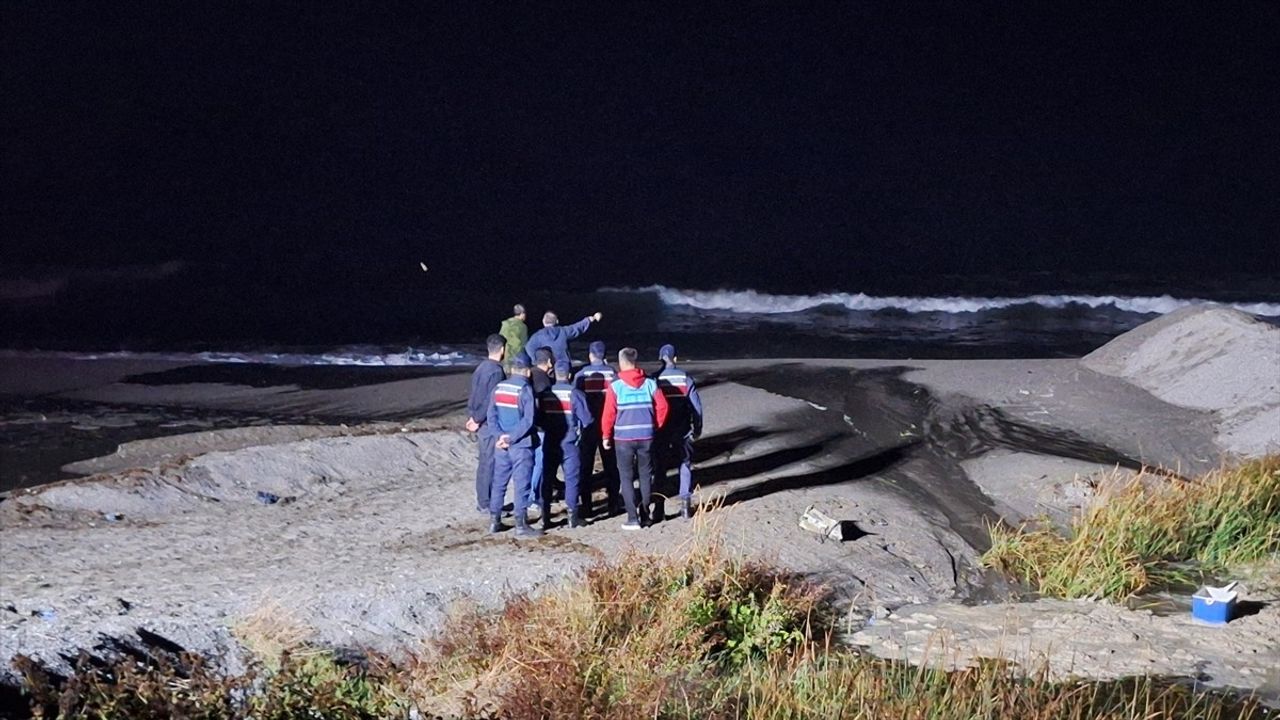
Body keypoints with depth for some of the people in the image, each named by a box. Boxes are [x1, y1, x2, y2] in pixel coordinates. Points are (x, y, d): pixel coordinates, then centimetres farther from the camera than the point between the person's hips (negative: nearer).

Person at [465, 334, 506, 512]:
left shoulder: (482, 367, 11)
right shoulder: (496, 371, -17)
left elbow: (475, 395, 14)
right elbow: (490, 401, -21)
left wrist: (474, 417, 10)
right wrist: (478, 420, -13)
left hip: (481, 423, 9)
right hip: (490, 423, -9)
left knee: (484, 462, 15)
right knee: (490, 463, -3)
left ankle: (483, 501, 21)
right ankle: (487, 503, 1)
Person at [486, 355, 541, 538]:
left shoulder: (499, 387, 6)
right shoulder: (525, 389, -12)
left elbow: (491, 415, 3)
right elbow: (528, 420, -18)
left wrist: (499, 436, -5)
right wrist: (511, 438, -13)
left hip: (501, 444, 6)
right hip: (521, 445, -6)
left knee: (499, 482, 14)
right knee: (522, 484, -1)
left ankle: (494, 521, 18)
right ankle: (521, 525, 0)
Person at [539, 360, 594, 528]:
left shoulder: (544, 393, -2)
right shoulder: (575, 394, -10)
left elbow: (538, 418, 3)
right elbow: (586, 419, -8)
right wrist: (578, 428, 12)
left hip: (549, 443, 3)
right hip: (569, 444, -3)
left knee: (547, 479, 9)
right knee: (571, 479, 4)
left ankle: (545, 517, 10)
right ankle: (573, 516, 4)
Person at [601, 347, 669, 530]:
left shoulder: (615, 386, -8)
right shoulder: (650, 384, 0)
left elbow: (609, 414, -8)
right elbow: (662, 407, -2)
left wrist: (606, 436, 5)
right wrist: (655, 427, 12)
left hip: (624, 438, -3)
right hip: (646, 437, 3)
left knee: (626, 477, 4)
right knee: (645, 476, 14)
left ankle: (633, 519, -1)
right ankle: (645, 515, 19)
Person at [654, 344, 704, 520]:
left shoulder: (654, 380, -6)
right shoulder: (686, 379, -3)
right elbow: (696, 406, -2)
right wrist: (697, 428, 8)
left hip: (661, 433, 0)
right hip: (682, 432, 0)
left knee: (660, 469, 8)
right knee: (685, 466, 12)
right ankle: (685, 503, 8)